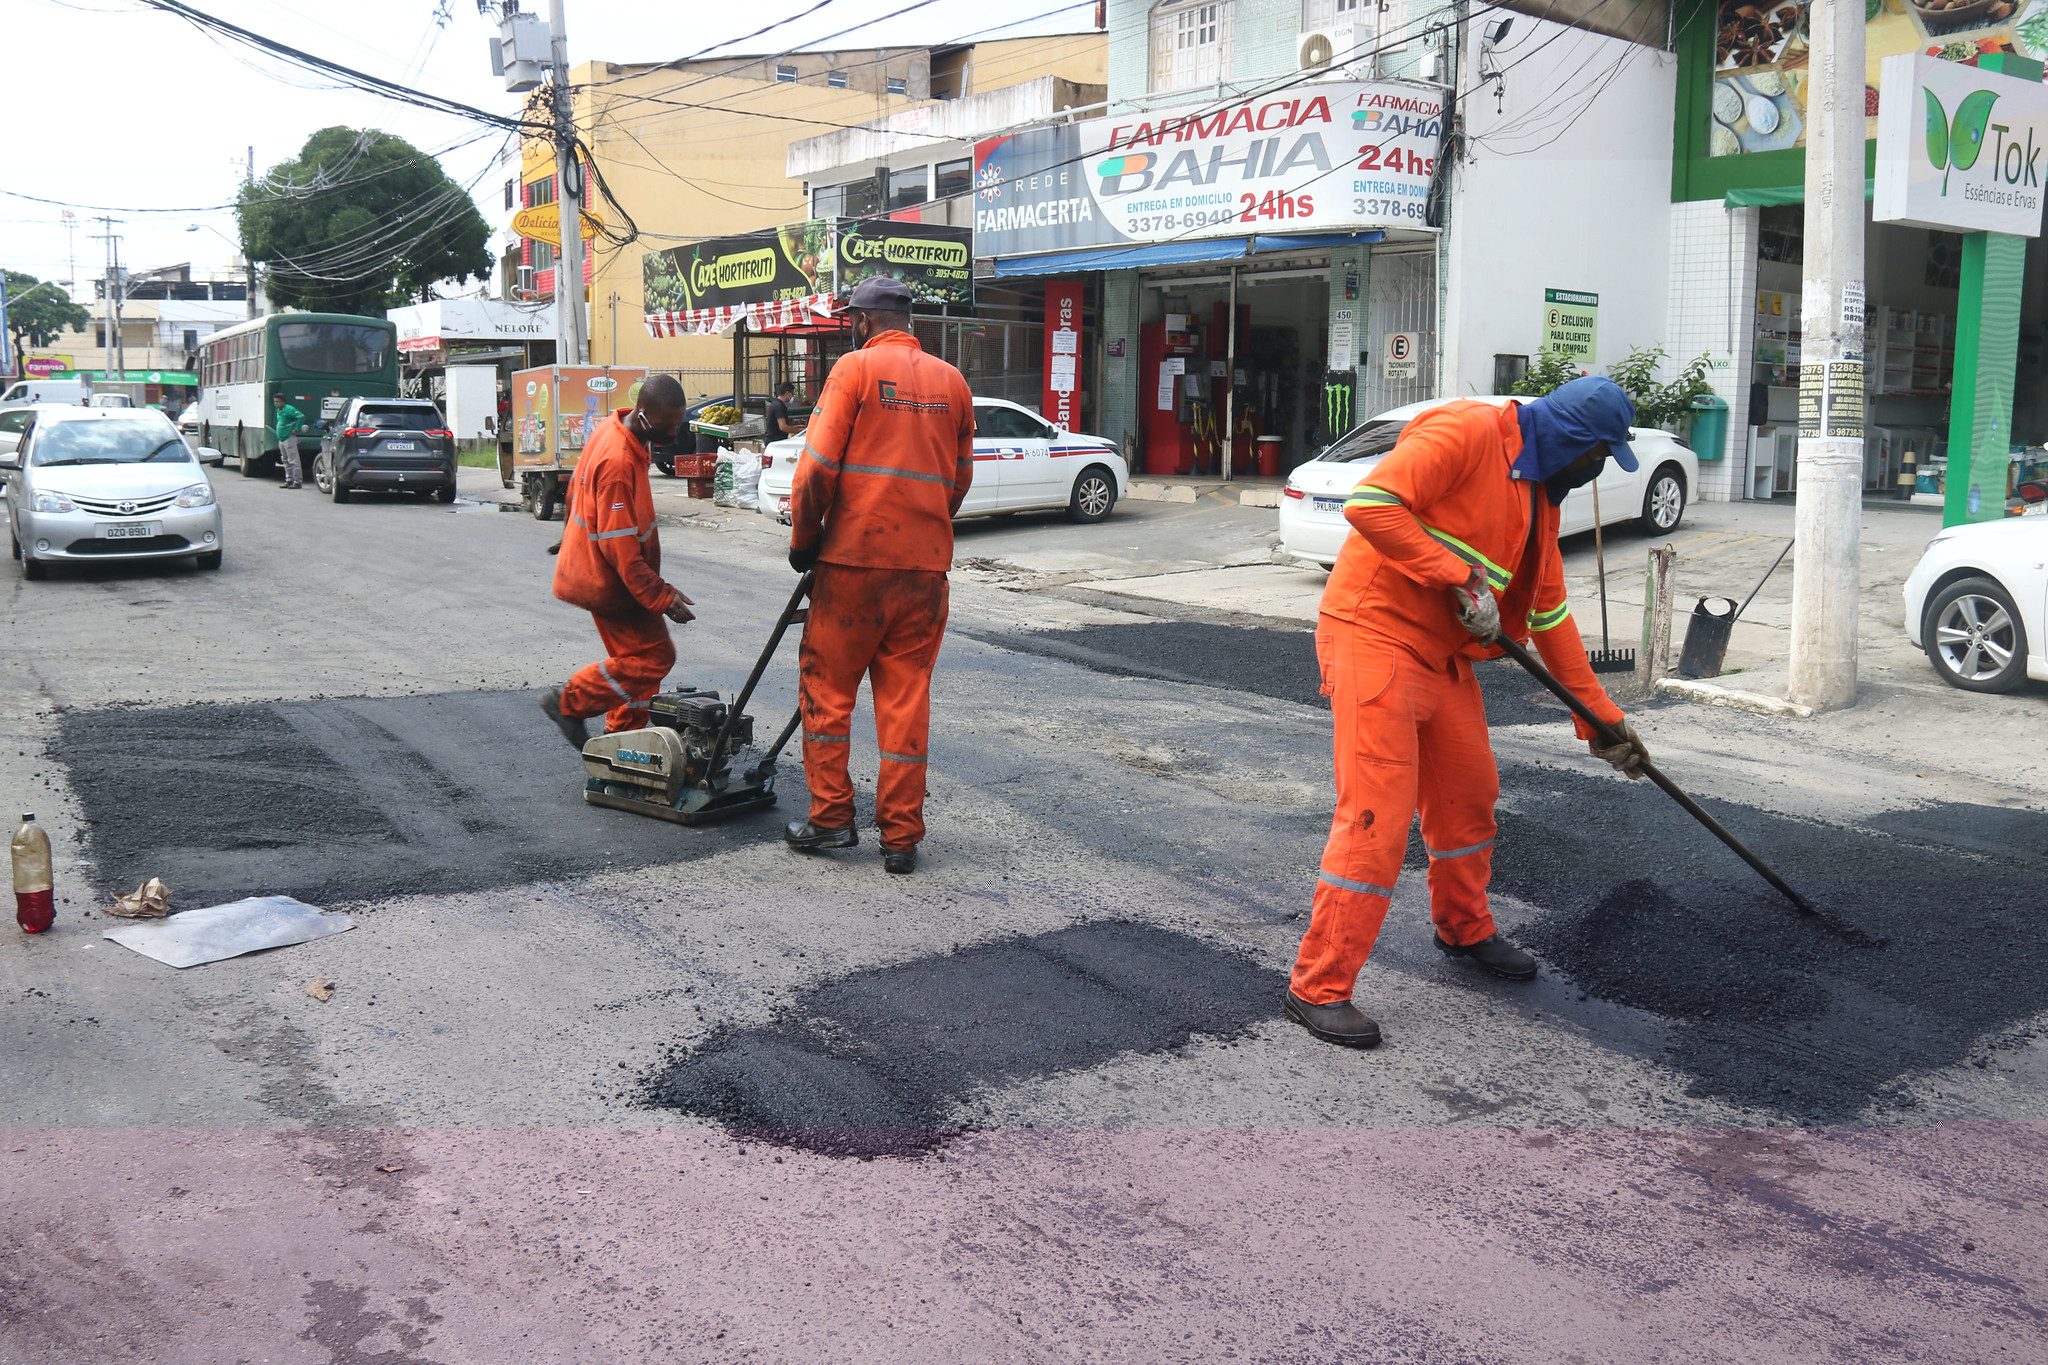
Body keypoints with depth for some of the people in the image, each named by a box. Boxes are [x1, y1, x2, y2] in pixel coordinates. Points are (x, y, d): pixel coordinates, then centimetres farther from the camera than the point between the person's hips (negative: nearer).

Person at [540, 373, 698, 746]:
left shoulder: (613, 430, 3)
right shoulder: (618, 462, -29)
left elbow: (576, 488, 18)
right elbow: (621, 548, -28)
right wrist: (662, 597, -26)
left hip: (592, 568, 10)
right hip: (609, 579, -10)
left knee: (635, 655, 14)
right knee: (654, 655, -7)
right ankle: (569, 702, 3)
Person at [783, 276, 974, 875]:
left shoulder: (856, 367, -4)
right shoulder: (952, 381, 11)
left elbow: (819, 465, -9)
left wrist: (803, 539, 3)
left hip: (854, 557, -4)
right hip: (926, 564, 4)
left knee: (828, 686, 10)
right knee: (906, 695, 7)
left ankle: (831, 815, 12)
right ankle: (901, 836, 9)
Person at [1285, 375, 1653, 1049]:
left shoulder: (1540, 493, 15)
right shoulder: (1467, 432, -14)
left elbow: (1550, 612, 20)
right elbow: (1370, 502, -27)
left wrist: (1602, 716, 19)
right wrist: (1463, 577, -23)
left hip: (1444, 656, 10)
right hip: (1375, 636, -9)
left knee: (1470, 793, 20)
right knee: (1376, 816, -12)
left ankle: (1465, 928, 45)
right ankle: (1318, 988, -2)